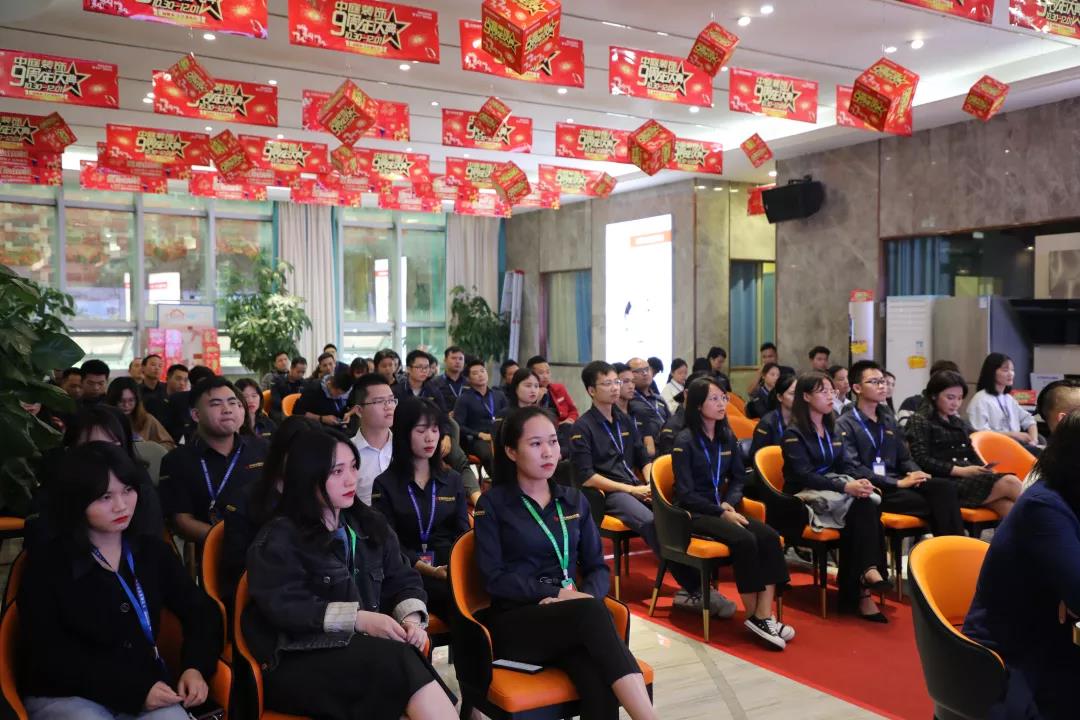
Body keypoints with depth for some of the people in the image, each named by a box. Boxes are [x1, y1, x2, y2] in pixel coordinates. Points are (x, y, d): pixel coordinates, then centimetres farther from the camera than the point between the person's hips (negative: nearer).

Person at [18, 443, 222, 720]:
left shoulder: (153, 551, 9)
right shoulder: (45, 565, -4)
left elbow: (200, 611, 14)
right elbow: (51, 657, -8)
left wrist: (196, 667, -6)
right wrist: (135, 690, -16)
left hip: (147, 687, 3)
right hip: (65, 695, -2)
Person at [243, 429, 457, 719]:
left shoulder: (370, 524, 16)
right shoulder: (279, 539, -3)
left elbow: (403, 580, 13)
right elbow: (284, 608, -14)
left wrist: (411, 618, -9)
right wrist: (358, 619, -21)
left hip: (367, 648, 5)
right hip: (301, 664, -5)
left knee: (403, 661, -30)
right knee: (398, 660, -31)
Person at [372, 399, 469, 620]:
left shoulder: (453, 480, 20)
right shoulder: (385, 484, 7)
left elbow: (463, 532, 11)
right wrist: (429, 570, -17)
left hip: (451, 567, 3)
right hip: (410, 572, -3)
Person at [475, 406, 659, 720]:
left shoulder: (573, 500, 15)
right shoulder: (493, 503, 3)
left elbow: (597, 567, 13)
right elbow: (494, 579, -5)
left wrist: (587, 595, -11)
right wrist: (557, 593, -16)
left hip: (572, 619, 3)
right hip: (515, 622, -3)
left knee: (598, 677, -34)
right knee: (592, 612, -35)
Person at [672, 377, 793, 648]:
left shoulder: (727, 437, 10)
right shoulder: (685, 441, -9)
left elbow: (738, 478, 15)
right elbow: (686, 493, -12)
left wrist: (729, 504, -5)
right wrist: (721, 513, -19)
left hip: (723, 508, 6)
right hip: (695, 513, -6)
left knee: (770, 537, -21)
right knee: (744, 540, -31)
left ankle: (765, 615, -23)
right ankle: (753, 615, -16)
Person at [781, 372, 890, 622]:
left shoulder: (830, 428, 16)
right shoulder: (794, 433, -7)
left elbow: (844, 465, 11)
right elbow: (804, 475, -17)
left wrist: (857, 481, -12)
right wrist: (844, 487, -27)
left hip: (833, 488, 6)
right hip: (805, 497, -6)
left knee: (867, 506, -28)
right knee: (864, 508, -30)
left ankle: (858, 590, -31)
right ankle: (864, 578, -32)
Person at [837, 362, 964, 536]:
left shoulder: (889, 420, 22)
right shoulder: (844, 425, -2)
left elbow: (904, 458, 22)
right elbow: (855, 469, -13)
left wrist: (916, 473, -3)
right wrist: (898, 482, -17)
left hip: (896, 483, 7)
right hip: (872, 490, -7)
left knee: (945, 486, -22)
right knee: (934, 504, -26)